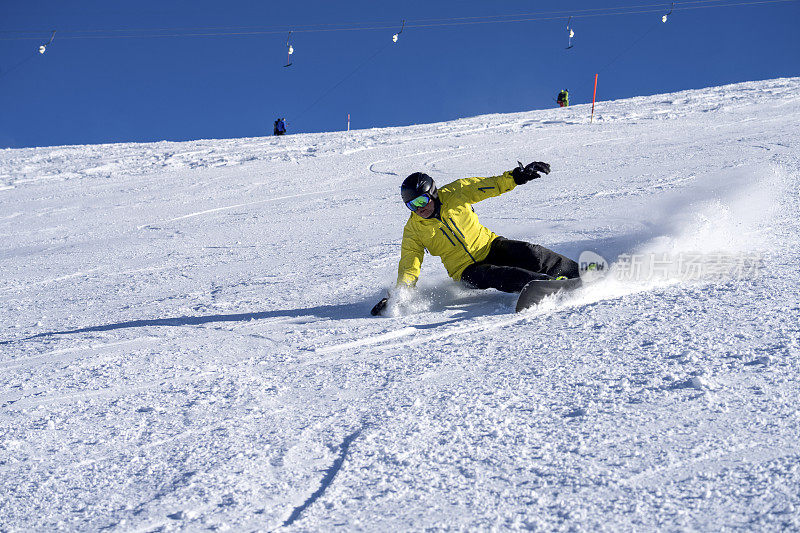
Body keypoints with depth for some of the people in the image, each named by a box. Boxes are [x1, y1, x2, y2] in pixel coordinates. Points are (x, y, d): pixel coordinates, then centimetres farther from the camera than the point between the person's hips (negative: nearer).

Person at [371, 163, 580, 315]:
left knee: (529, 254, -24)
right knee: (498, 276, -33)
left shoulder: (455, 193, -4)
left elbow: (490, 185, -2)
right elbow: (409, 267, -3)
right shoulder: (413, 231, -4)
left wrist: (517, 176, -17)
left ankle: (576, 272, -15)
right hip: (466, 270, -2)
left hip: (489, 246, 2)